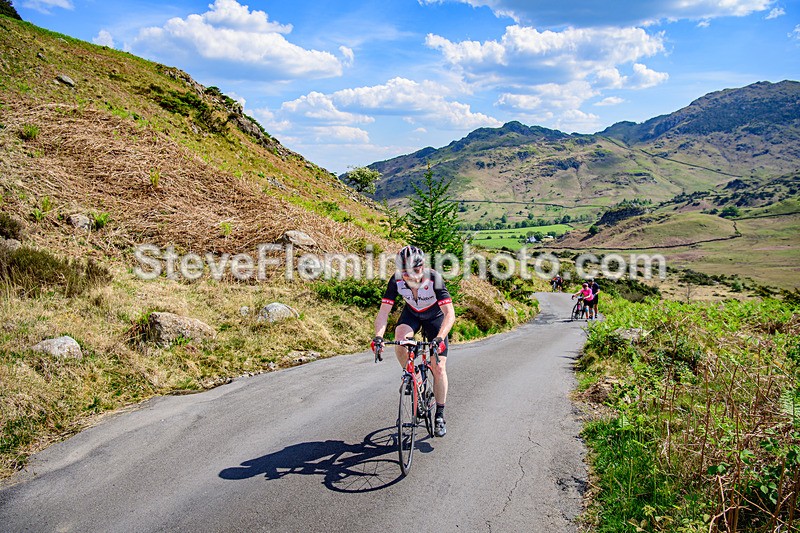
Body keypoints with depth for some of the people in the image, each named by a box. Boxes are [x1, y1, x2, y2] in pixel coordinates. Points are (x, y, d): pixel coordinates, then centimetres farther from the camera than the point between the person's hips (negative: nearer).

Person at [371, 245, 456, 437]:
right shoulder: (396, 281, -28)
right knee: (400, 342, -31)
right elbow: (383, 312, -28)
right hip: (411, 314, 2)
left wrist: (440, 338, -55)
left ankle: (439, 415, 9)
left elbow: (450, 314, -40)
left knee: (438, 368, -8)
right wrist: (378, 336, -44)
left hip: (435, 316, -2)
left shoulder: (434, 279, -36)